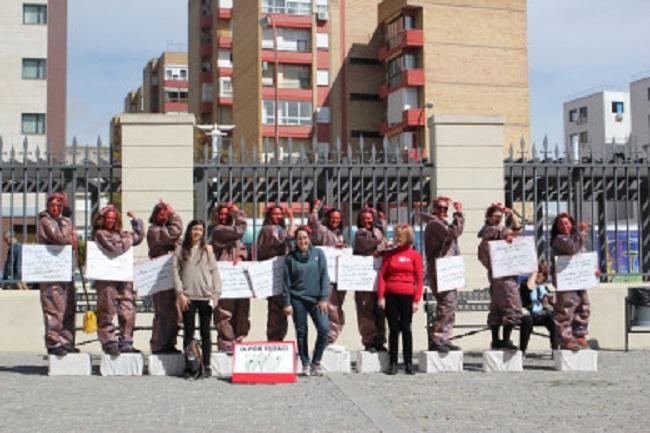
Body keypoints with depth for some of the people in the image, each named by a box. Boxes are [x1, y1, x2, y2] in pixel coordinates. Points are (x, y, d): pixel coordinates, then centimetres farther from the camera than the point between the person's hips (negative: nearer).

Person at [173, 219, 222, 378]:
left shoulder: (207, 249, 9)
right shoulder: (181, 249, 8)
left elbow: (214, 271, 7)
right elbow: (175, 271, 3)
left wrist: (216, 293, -2)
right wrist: (180, 293, -6)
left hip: (205, 296, 0)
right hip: (188, 296, 0)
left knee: (205, 332, 2)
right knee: (188, 332, 2)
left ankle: (206, 366, 7)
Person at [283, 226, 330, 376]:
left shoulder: (318, 253, 4)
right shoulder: (290, 258, 3)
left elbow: (324, 276, 1)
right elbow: (286, 282, 4)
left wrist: (323, 298, -6)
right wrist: (287, 303, -1)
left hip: (316, 298, 0)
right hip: (297, 299, 0)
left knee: (324, 328, -12)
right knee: (301, 332, 3)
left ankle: (316, 362, 4)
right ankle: (305, 364, 14)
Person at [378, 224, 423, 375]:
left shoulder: (415, 255, 4)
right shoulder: (389, 254, 8)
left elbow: (419, 279, 1)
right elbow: (382, 275, 5)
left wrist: (416, 300, -6)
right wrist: (381, 296, -4)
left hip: (407, 295, -1)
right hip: (390, 295, 2)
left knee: (406, 328, 2)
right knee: (393, 329, 4)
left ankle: (408, 363, 9)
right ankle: (393, 363, 8)